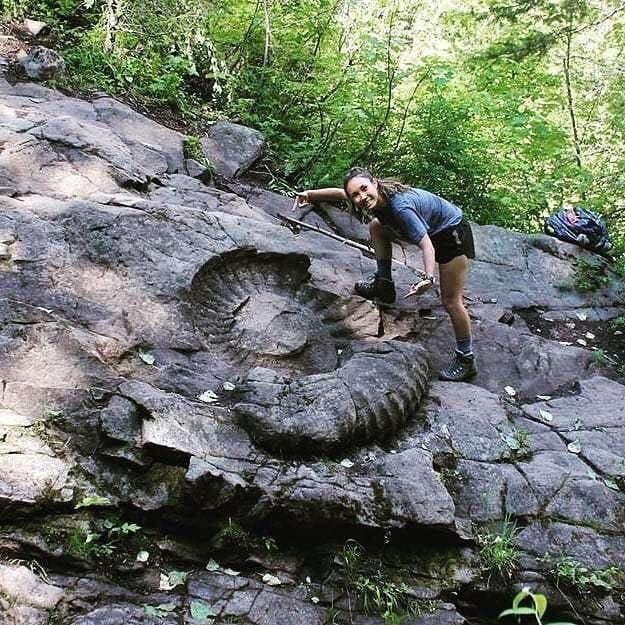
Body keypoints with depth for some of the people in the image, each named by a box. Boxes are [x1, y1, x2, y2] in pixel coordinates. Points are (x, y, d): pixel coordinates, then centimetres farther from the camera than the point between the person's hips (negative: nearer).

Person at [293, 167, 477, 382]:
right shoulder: (377, 197, -13)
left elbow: (427, 245, -41)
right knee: (376, 227, 9)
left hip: (453, 233, -8)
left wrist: (429, 279, -54)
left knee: (451, 301, -7)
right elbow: (339, 192, 6)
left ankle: (466, 359, 7)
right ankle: (384, 283, 13)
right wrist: (310, 194, 1)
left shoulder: (400, 206, -36)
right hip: (430, 230, 8)